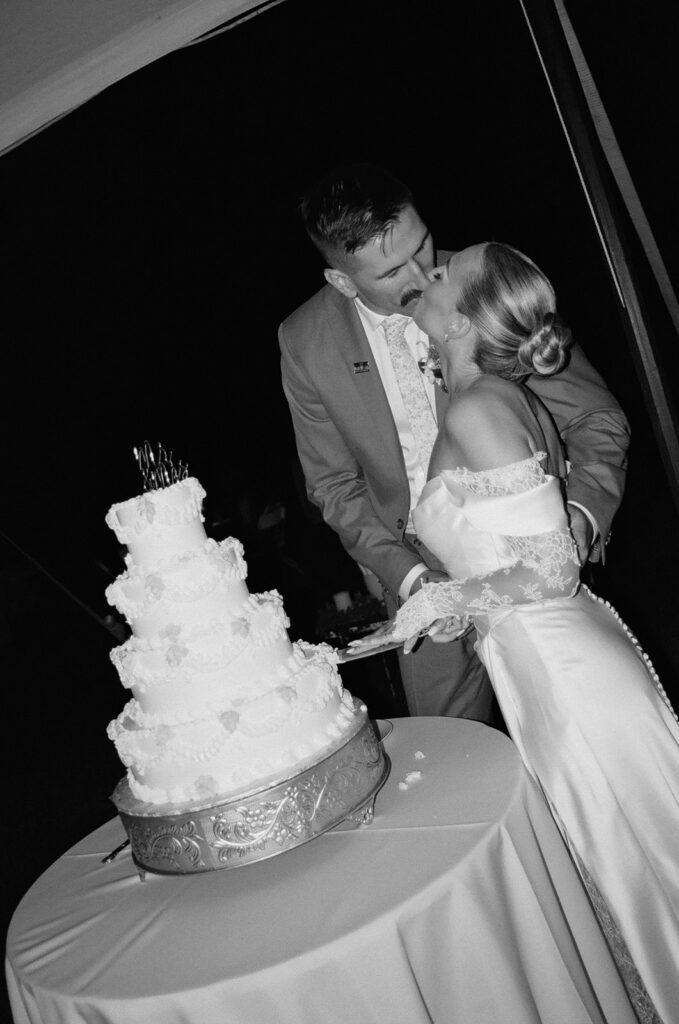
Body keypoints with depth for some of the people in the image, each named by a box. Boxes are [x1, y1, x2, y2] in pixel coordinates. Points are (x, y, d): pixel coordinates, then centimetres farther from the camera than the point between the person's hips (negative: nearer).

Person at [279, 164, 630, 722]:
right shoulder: (305, 342, -11)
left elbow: (596, 417, -10)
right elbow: (334, 484, -2)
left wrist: (580, 511, -29)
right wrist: (408, 575, -15)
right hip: (419, 575, 1)